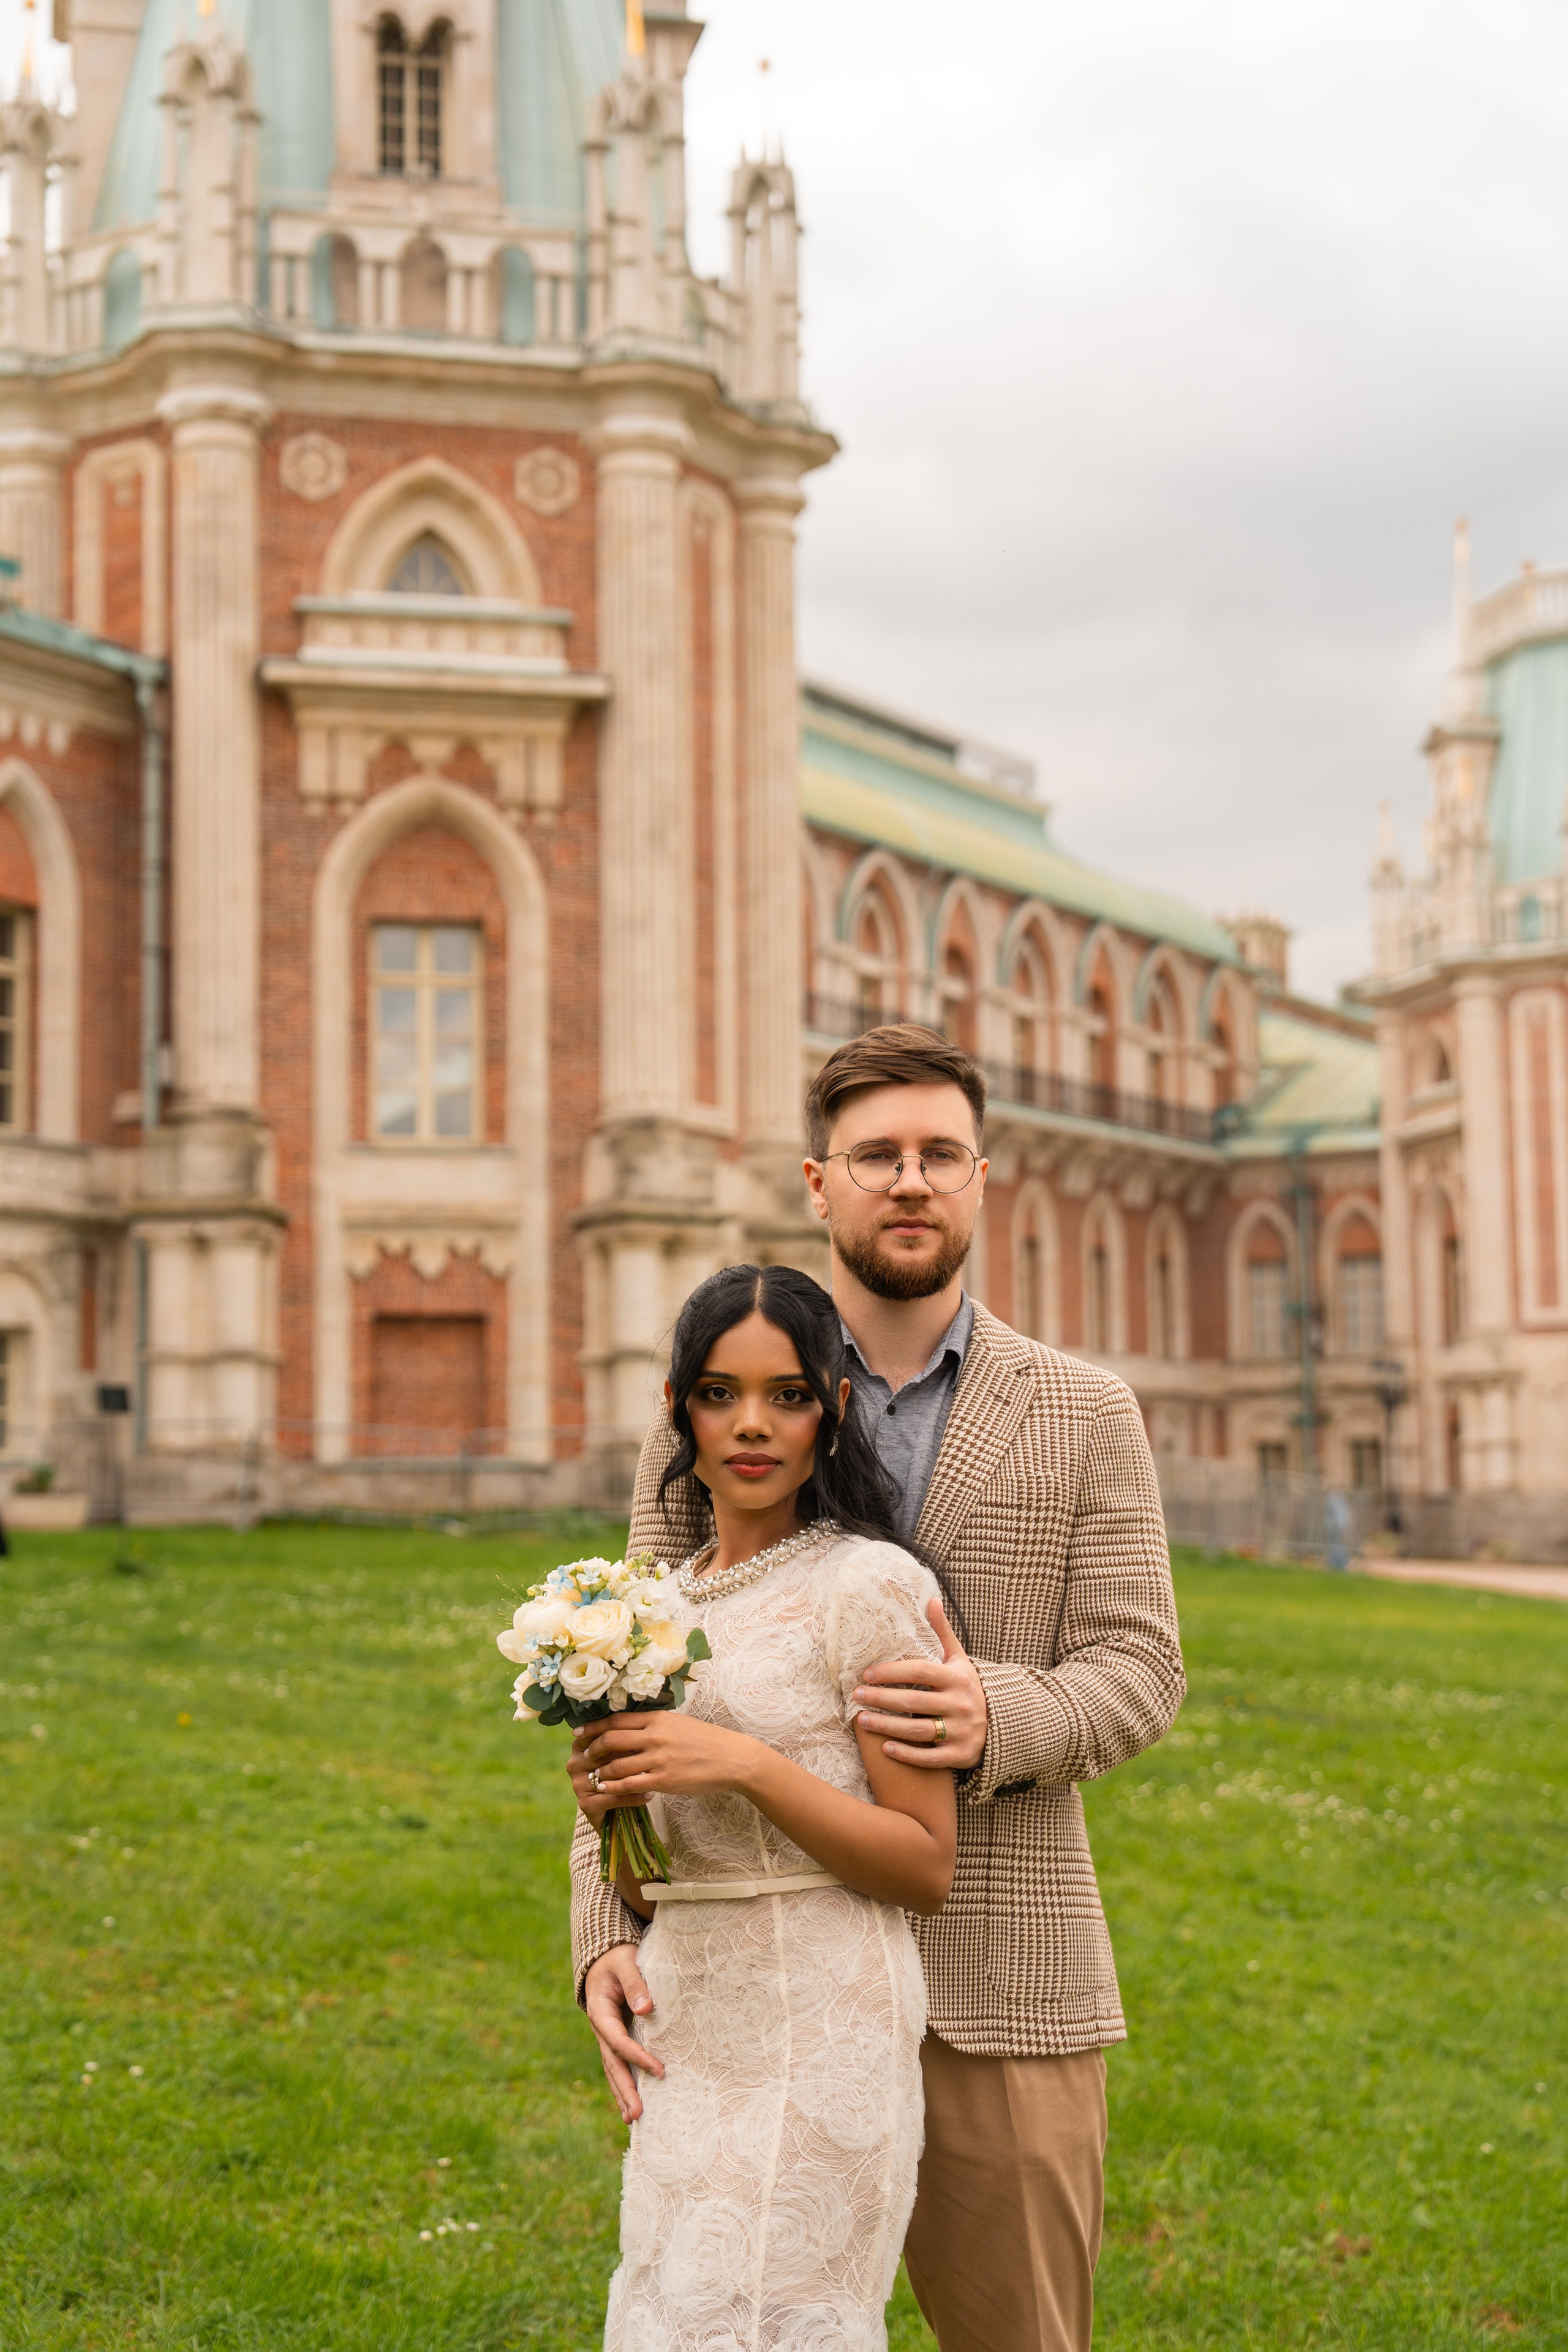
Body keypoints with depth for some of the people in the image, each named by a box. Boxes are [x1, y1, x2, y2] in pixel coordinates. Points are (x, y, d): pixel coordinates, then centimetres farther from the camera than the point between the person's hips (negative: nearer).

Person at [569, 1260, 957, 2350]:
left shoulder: (871, 1585, -8)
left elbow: (929, 1869, -10)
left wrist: (746, 1766, -19)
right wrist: (607, 1811, -4)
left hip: (819, 2037, -7)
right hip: (690, 2037, 7)